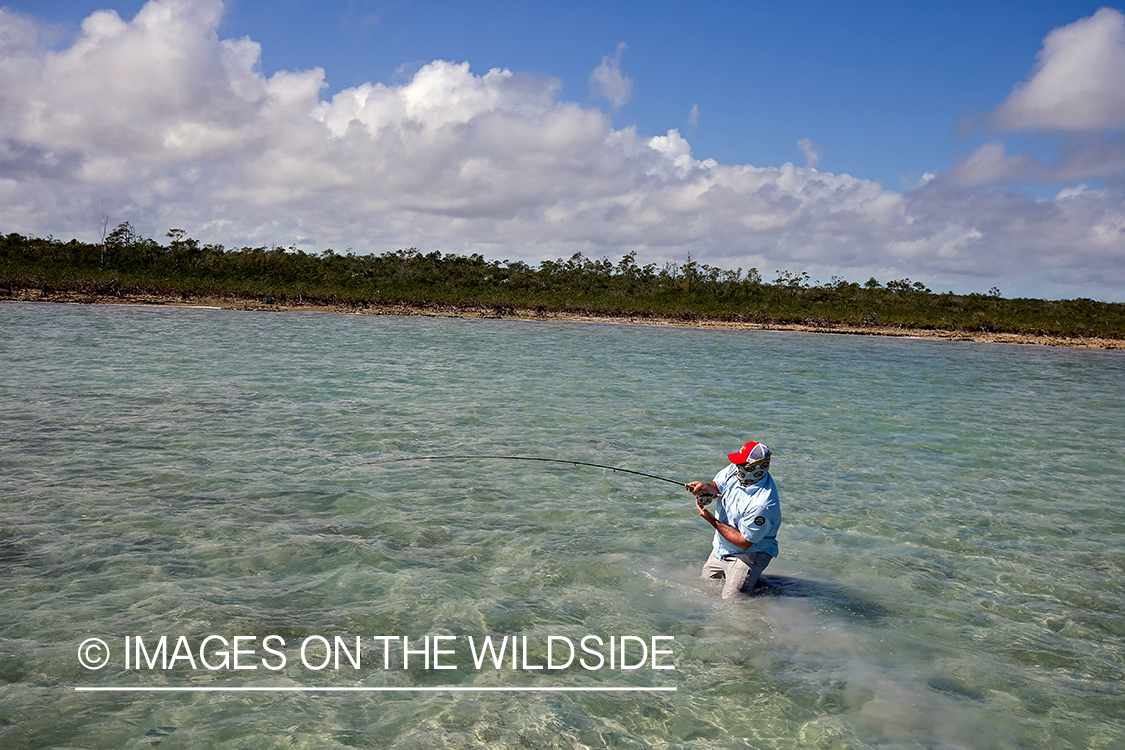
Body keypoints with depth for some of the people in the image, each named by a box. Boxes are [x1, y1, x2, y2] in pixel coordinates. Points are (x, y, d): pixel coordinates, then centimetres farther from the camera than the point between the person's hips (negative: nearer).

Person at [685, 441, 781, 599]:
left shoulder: (763, 503, -35)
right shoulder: (735, 470, -13)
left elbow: (744, 542, -29)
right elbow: (717, 485, 6)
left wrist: (713, 521, -26)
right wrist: (706, 487, -19)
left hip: (749, 553, -8)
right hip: (720, 549, 8)